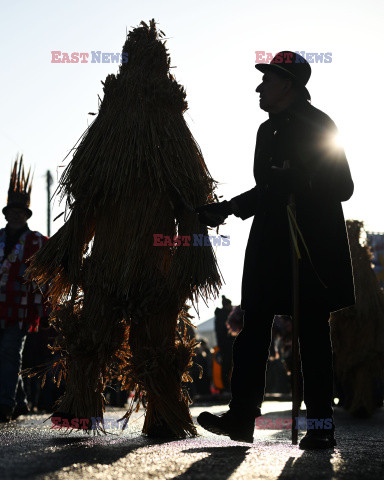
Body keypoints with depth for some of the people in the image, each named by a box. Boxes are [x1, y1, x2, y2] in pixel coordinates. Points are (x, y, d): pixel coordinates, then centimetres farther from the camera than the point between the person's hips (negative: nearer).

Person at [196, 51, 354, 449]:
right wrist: (226, 209, 20)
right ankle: (241, 417, 8)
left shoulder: (318, 125, -3)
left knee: (312, 333, -2)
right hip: (270, 243, 7)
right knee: (254, 326, 3)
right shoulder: (268, 130, 18)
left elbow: (341, 188, -9)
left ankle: (321, 426, 7)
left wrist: (298, 181, -21)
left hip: (311, 246, -7)